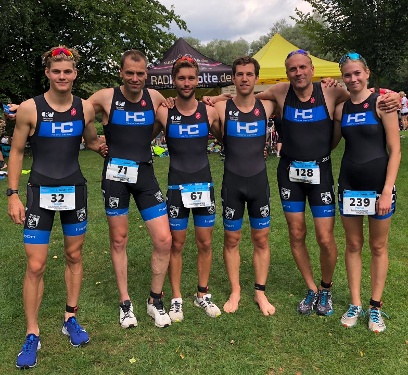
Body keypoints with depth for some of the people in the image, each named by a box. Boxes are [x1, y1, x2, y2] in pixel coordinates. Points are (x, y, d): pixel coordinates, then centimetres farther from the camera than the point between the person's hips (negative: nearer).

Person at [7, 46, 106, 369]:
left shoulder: (85, 108, -2)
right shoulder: (30, 108, -10)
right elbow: (16, 151, -3)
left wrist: (103, 147, -4)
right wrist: (13, 194, -7)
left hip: (75, 190, 3)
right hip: (41, 192, -3)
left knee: (74, 256, 13)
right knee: (35, 266, -2)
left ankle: (71, 320, 30)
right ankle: (32, 336, 13)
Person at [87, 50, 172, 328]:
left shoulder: (155, 98, 3)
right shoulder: (106, 97, -5)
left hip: (145, 174, 2)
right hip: (116, 175, -2)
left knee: (164, 240, -3)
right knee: (119, 240, 8)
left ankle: (155, 301, 18)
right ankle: (125, 303, 25)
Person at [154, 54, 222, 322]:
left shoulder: (209, 112, -1)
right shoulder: (164, 113, -5)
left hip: (204, 185, 2)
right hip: (177, 187, -1)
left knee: (205, 242, 9)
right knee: (177, 244, 6)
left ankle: (203, 294, 27)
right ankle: (177, 298, 20)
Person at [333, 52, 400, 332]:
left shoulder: (382, 102, -7)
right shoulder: (341, 109, 5)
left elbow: (395, 150, -10)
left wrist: (387, 190, -15)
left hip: (378, 185, -4)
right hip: (349, 185, 4)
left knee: (378, 247, 9)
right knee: (353, 245, 11)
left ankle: (375, 306, 22)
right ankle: (355, 304, 23)